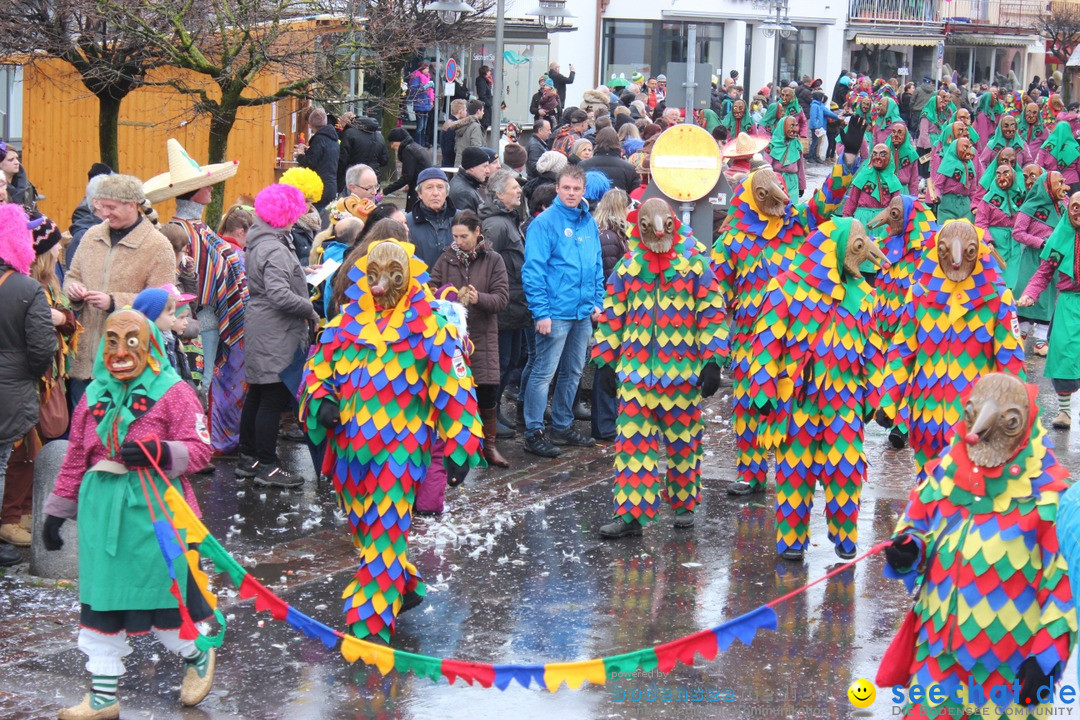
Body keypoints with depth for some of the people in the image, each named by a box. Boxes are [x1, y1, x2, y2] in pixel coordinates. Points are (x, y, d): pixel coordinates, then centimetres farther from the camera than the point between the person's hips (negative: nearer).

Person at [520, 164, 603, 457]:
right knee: (544, 373, -4)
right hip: (555, 312, -7)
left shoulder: (589, 223, 10)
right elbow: (533, 270, -13)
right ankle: (534, 433, 2)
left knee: (573, 372, 15)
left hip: (583, 313, 7)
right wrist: (540, 312, -17)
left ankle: (562, 426, 27)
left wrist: (597, 301, 9)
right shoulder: (544, 223, -10)